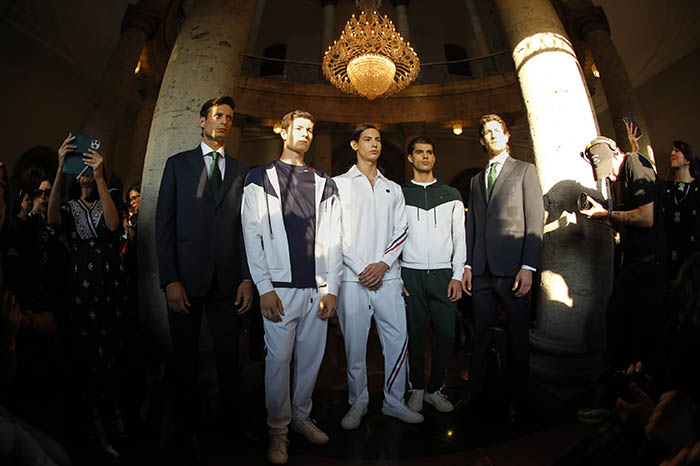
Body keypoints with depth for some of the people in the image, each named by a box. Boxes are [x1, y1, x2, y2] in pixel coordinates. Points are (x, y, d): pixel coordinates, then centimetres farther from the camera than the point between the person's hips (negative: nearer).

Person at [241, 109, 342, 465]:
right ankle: (278, 429, 22)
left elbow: (333, 239, 9)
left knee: (311, 357, 11)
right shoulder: (260, 178, 6)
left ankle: (301, 416, 32)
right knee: (278, 359, 2)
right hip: (281, 287, -3)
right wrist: (264, 288, -9)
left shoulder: (324, 183, 14)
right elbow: (252, 235, -1)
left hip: (318, 289, 3)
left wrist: (331, 289, 2)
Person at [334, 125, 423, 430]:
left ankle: (394, 401, 23)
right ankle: (358, 403, 24)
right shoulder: (339, 184, 6)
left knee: (398, 339, 3)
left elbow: (401, 230, 8)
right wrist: (361, 268, -9)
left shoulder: (393, 189, 16)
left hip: (387, 276, 3)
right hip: (352, 277, -2)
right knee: (354, 342, 5)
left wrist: (383, 264, -7)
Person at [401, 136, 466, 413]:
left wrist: (458, 276, -1)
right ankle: (417, 388, 21)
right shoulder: (399, 195, 8)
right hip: (410, 275, -1)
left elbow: (460, 237, 8)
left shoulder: (451, 195, 11)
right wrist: (395, 276, -2)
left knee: (446, 333, 0)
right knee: (414, 333, 4)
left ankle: (435, 388, 19)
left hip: (444, 274, 1)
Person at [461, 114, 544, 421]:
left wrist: (528, 266, -12)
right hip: (482, 269, 4)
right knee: (480, 334, 11)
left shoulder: (525, 171, 5)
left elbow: (536, 220, -3)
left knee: (517, 337, 5)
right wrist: (467, 265, 8)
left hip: (512, 268, -4)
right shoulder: (476, 180, 19)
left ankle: (516, 399, 21)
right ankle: (476, 389, 25)